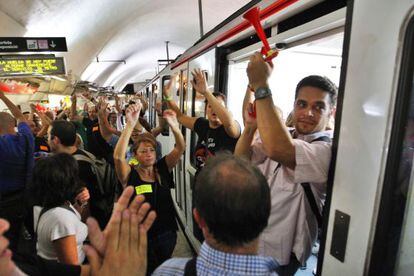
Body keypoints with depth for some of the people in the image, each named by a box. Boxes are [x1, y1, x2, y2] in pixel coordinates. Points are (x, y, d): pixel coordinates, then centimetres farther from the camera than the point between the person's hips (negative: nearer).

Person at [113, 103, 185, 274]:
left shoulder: (162, 168, -6)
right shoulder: (130, 174, -13)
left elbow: (180, 148, -17)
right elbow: (118, 156, -32)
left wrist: (174, 125, -35)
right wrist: (130, 125, -42)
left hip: (167, 234, 3)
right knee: (148, 271, 18)